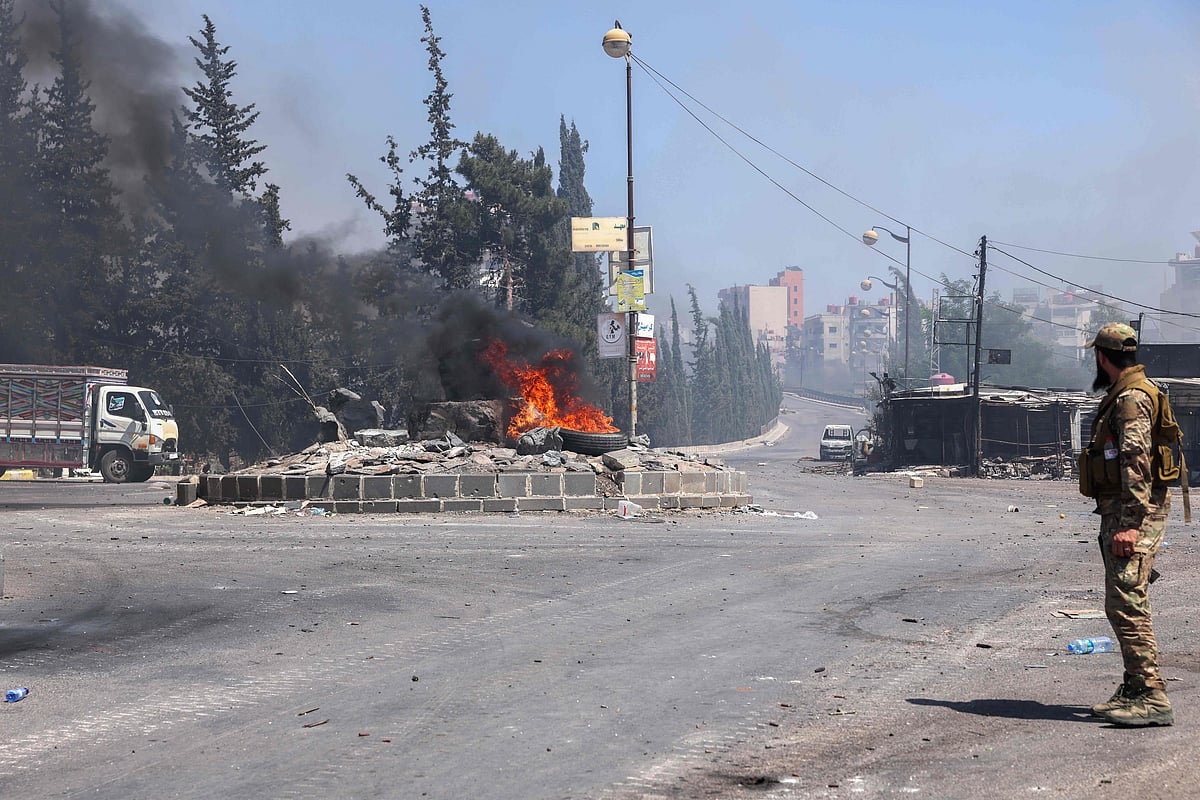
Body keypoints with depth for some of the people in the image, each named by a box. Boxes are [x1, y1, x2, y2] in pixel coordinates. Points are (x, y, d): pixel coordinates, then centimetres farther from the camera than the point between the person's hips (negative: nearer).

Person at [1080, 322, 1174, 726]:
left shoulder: (1132, 398, -15)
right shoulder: (1125, 395, 19)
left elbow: (1137, 464, -23)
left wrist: (1130, 524, -27)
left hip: (1132, 512, -11)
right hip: (1119, 511, 11)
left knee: (1127, 603, -15)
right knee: (1121, 604, 14)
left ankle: (1152, 697, -16)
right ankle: (1134, 690, 20)